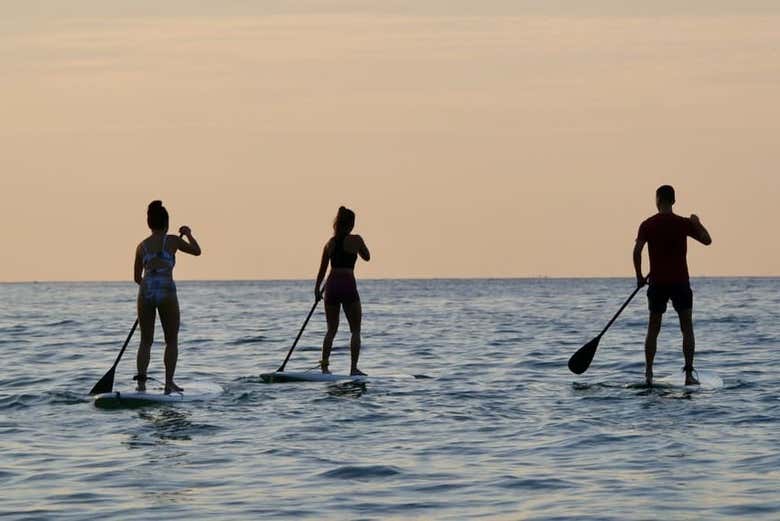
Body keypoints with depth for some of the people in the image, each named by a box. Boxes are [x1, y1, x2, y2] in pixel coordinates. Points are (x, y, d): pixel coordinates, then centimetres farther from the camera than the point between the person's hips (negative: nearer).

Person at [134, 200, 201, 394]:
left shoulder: (142, 246, 9)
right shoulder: (172, 241, 0)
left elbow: (137, 278, 15)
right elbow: (196, 251, 13)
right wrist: (188, 234, 29)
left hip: (146, 292, 3)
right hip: (166, 292, -3)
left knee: (146, 340, 10)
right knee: (172, 341, 9)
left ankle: (141, 380, -2)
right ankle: (169, 382, 3)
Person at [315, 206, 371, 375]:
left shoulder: (330, 242, 6)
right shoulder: (355, 240, -6)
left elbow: (322, 269, 10)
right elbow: (367, 257, 11)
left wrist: (317, 289, 18)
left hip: (331, 285, 4)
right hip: (348, 285, -4)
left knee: (331, 330, 14)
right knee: (355, 330, 6)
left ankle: (324, 366, 7)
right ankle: (354, 368, 0)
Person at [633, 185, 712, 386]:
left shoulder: (647, 225, -2)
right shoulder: (684, 223, -4)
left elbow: (637, 251, -10)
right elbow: (707, 240, 4)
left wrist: (640, 277, 2)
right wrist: (697, 223, 21)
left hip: (657, 282, 1)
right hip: (680, 281, -1)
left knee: (653, 328, 10)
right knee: (687, 328, 4)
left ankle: (648, 373, 4)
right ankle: (689, 374, -2)